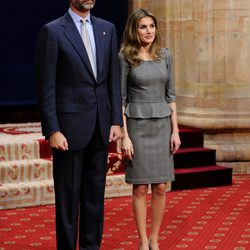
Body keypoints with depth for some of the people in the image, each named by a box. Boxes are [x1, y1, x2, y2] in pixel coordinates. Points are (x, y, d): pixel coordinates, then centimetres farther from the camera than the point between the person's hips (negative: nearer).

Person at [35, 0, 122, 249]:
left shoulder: (107, 29, 9)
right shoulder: (52, 31, -6)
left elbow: (114, 79, 10)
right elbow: (45, 87, -8)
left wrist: (116, 120, 4)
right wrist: (52, 130, -13)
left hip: (100, 126, 5)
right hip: (69, 126, -5)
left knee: (95, 192, 11)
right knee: (68, 195, 3)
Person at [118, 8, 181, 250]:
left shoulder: (164, 55, 6)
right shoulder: (125, 57, -5)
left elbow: (170, 94, 9)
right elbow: (120, 98, -6)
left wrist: (175, 130, 4)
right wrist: (124, 136, -11)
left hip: (161, 125, 4)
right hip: (137, 125, -3)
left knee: (160, 187, 4)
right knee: (140, 187, 0)